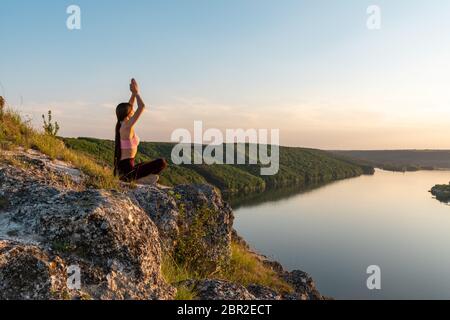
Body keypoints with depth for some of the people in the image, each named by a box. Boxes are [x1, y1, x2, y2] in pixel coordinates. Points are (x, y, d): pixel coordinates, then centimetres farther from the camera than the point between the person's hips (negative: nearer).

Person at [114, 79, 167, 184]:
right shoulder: (127, 126, -16)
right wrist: (136, 92, -4)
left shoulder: (121, 125, 9)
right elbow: (142, 107, -17)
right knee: (162, 163, -9)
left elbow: (129, 106, 20)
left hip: (121, 169, 9)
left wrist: (134, 93, 13)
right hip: (127, 171, -9)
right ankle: (141, 179, -4)